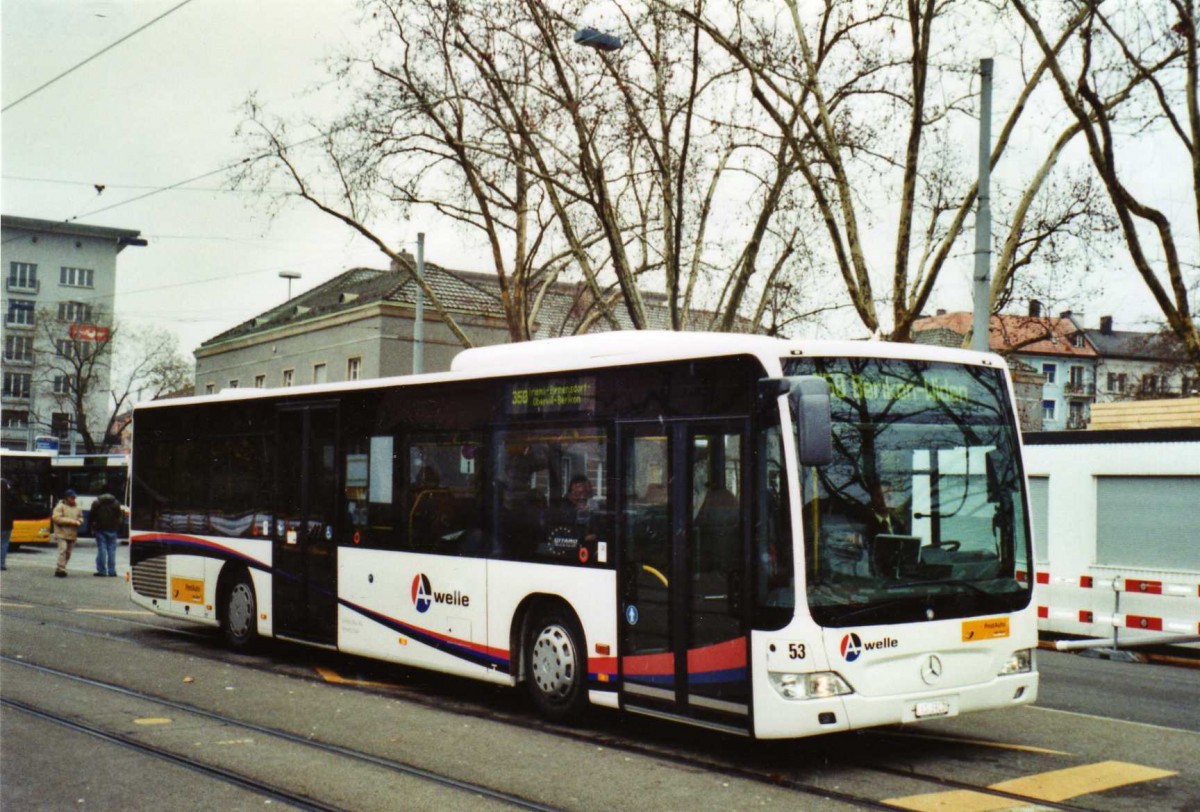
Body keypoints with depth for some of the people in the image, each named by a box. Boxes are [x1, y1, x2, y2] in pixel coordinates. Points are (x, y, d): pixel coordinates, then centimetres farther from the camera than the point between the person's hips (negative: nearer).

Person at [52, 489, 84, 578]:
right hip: (62, 533, -6)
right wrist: (71, 521, -17)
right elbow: (56, 518, -15)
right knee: (63, 550, -18)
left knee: (68, 553, 9)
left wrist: (78, 522, -9)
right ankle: (61, 570, -18)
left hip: (72, 534, 6)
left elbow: (80, 519, 17)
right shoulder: (60, 506, -6)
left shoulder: (78, 508, 12)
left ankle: (59, 570, 21)